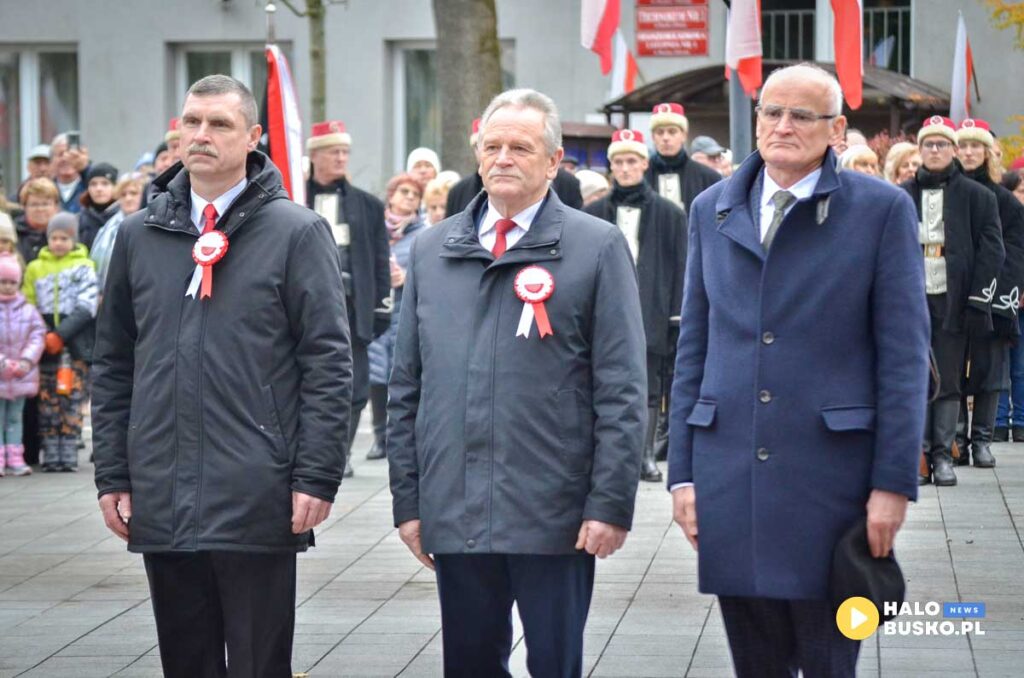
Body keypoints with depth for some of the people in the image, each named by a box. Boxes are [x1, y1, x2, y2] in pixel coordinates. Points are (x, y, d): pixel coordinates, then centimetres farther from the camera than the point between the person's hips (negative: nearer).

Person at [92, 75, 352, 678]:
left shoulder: (297, 233, -2)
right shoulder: (140, 236, 11)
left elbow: (328, 364, -5)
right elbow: (114, 365, 15)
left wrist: (316, 479, -10)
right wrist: (112, 475, 9)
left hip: (257, 505, -4)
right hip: (162, 507, 4)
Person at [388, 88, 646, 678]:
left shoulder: (597, 248, -1)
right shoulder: (432, 251, 12)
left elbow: (622, 391, -4)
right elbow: (407, 387, 14)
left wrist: (611, 504, -10)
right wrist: (408, 498, 9)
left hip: (555, 518, -4)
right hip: (454, 515, 4)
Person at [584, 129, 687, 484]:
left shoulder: (668, 214, 5)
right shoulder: (594, 214, 9)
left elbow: (680, 268, 4)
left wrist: (677, 316, -2)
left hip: (651, 314, -1)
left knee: (650, 387, 1)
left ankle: (646, 455, 7)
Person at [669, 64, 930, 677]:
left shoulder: (883, 209, -1)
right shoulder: (713, 210, 11)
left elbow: (904, 356, -4)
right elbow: (693, 347, 13)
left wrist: (894, 482, -9)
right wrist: (683, 469, 7)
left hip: (831, 474, -3)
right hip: (729, 478, 3)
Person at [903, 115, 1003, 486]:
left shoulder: (977, 197, 5)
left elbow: (991, 251, 1)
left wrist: (978, 301, -6)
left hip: (953, 301, -1)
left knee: (949, 382, 2)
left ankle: (943, 455, 7)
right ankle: (919, 454, 3)